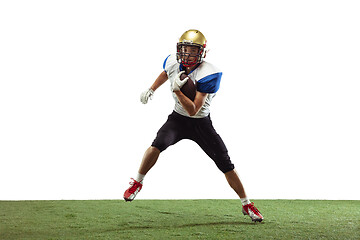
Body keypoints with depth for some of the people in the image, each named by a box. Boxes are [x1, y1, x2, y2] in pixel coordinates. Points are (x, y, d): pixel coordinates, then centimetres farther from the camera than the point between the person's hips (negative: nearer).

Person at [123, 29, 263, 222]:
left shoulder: (208, 74, -28)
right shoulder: (173, 63, -12)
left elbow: (193, 111, -30)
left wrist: (177, 90, -39)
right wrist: (151, 89, 12)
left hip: (201, 122, -2)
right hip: (178, 118, 2)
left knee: (226, 165, -5)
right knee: (157, 146, -27)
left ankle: (247, 205, 12)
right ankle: (137, 183, -4)